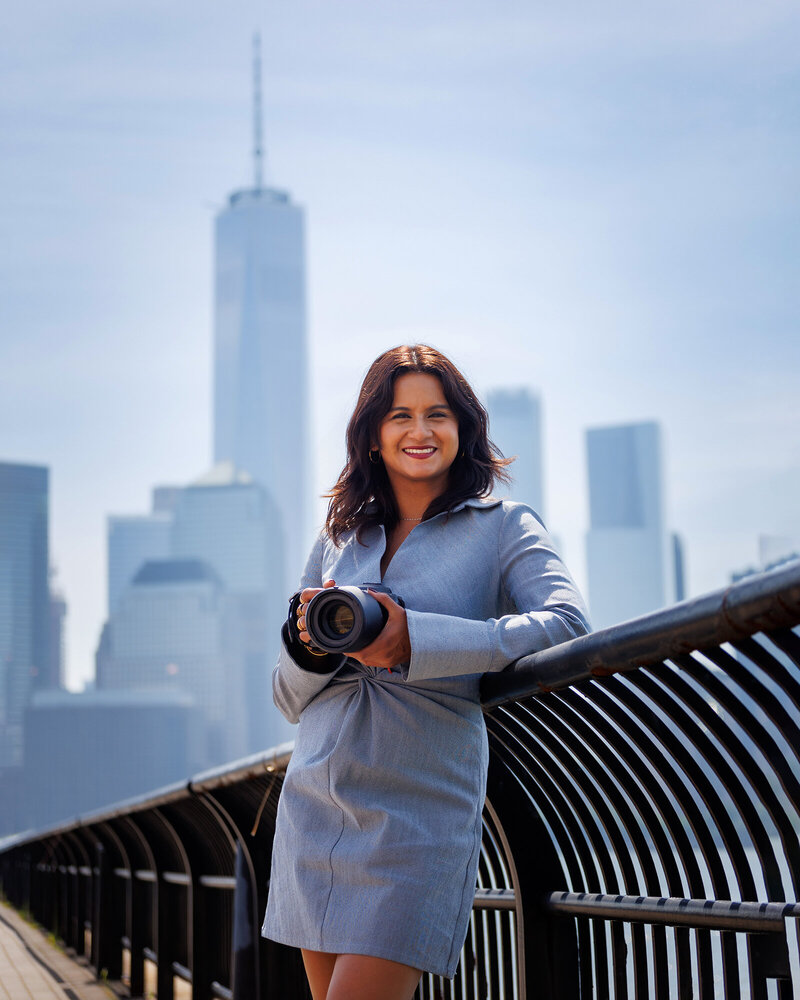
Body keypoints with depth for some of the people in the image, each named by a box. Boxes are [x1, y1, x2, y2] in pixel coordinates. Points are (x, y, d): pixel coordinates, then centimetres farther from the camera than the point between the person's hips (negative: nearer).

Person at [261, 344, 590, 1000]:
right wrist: (313, 645, -9)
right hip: (313, 813, 5)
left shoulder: (503, 527, 2)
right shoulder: (338, 541, 13)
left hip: (421, 815, -5)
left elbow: (566, 625, -17)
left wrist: (415, 639, -23)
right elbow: (289, 698, 15)